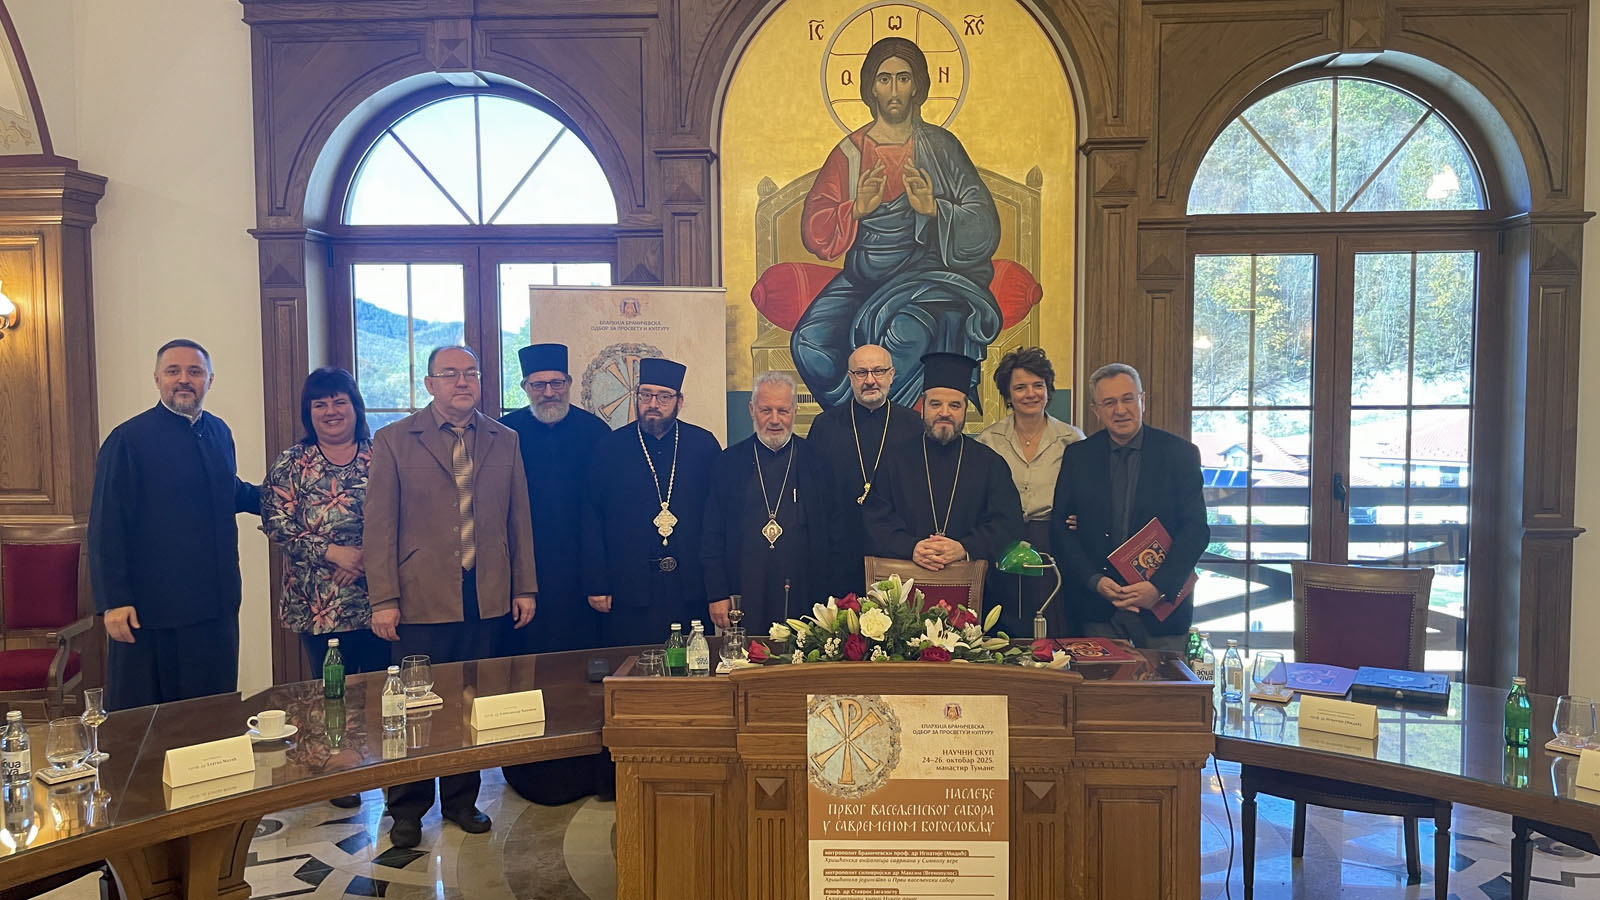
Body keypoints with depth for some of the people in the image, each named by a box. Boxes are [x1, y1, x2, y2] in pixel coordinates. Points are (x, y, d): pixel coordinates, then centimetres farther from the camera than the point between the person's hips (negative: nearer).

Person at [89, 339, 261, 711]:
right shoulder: (128, 439, -8)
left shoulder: (219, 432, 10)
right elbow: (106, 529, -11)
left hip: (217, 605, 6)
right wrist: (114, 601, -15)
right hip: (152, 610, -5)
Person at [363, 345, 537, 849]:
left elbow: (519, 519, 10)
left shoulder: (504, 442, 9)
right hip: (421, 599, -2)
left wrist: (525, 588, 7)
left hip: (487, 599, 3)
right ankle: (407, 811, 23)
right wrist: (383, 601, -8)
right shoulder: (393, 441, 0)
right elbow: (379, 527, -3)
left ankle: (461, 801, 27)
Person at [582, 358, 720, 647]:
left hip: (691, 591, 1)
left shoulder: (704, 444, 6)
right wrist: (596, 587, -2)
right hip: (629, 591, -1)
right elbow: (592, 522, 3)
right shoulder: (610, 448, 4)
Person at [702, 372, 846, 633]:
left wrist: (835, 601, 1)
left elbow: (836, 534, 6)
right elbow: (713, 536, 7)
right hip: (746, 599, 0)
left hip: (807, 599, 0)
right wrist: (717, 594, 0)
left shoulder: (818, 461, 6)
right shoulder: (729, 462, 7)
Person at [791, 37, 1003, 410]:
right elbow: (814, 233, 2)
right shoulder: (849, 153, 9)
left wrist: (934, 209, -18)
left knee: (902, 334, -34)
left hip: (924, 274, -2)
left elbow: (983, 228, -1)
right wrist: (857, 209, -16)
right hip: (861, 277, 3)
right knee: (810, 341, -23)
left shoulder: (939, 146, 5)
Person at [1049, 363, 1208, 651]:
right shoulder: (1077, 456, 5)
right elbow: (1060, 527, 2)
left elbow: (1196, 530, -4)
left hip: (1162, 606, -1)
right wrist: (1095, 580, -9)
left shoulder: (1179, 454, 0)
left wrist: (1159, 586, -14)